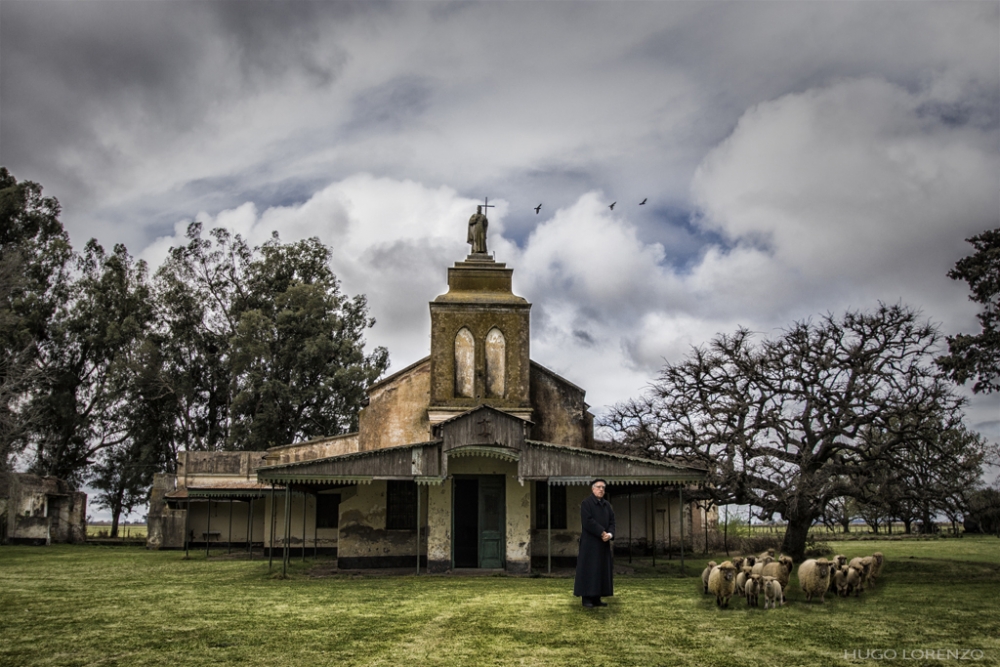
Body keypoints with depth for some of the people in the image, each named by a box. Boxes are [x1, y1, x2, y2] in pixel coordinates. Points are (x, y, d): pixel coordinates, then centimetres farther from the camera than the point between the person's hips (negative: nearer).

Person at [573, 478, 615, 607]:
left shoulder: (608, 506, 13)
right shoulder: (586, 504, -6)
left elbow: (612, 523, 6)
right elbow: (587, 522, -17)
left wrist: (610, 534, -14)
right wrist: (602, 533, -19)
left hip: (603, 543, 7)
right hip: (589, 542, -7)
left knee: (602, 570, 6)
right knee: (588, 570, -6)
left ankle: (596, 598, 10)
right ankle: (586, 598, -3)